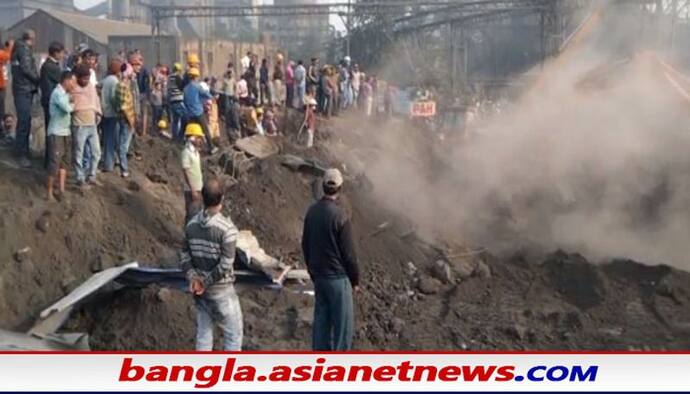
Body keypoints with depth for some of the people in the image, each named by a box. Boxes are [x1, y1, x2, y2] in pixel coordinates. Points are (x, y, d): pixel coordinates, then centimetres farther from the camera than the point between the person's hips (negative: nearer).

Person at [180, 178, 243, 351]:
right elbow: (225, 264, -22)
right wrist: (207, 283, -12)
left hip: (199, 290, 6)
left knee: (203, 332, 17)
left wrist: (194, 278, -4)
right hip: (222, 290, -6)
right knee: (233, 333, 9)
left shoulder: (191, 224, -2)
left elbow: (185, 256, 1)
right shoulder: (227, 228, -21)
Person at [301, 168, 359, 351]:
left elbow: (305, 244, 11)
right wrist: (355, 279, -2)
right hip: (337, 277, -7)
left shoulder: (312, 211, 2)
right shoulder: (339, 215, -18)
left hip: (319, 276, 7)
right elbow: (348, 252, -14)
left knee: (321, 320, 13)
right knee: (343, 323, 1)